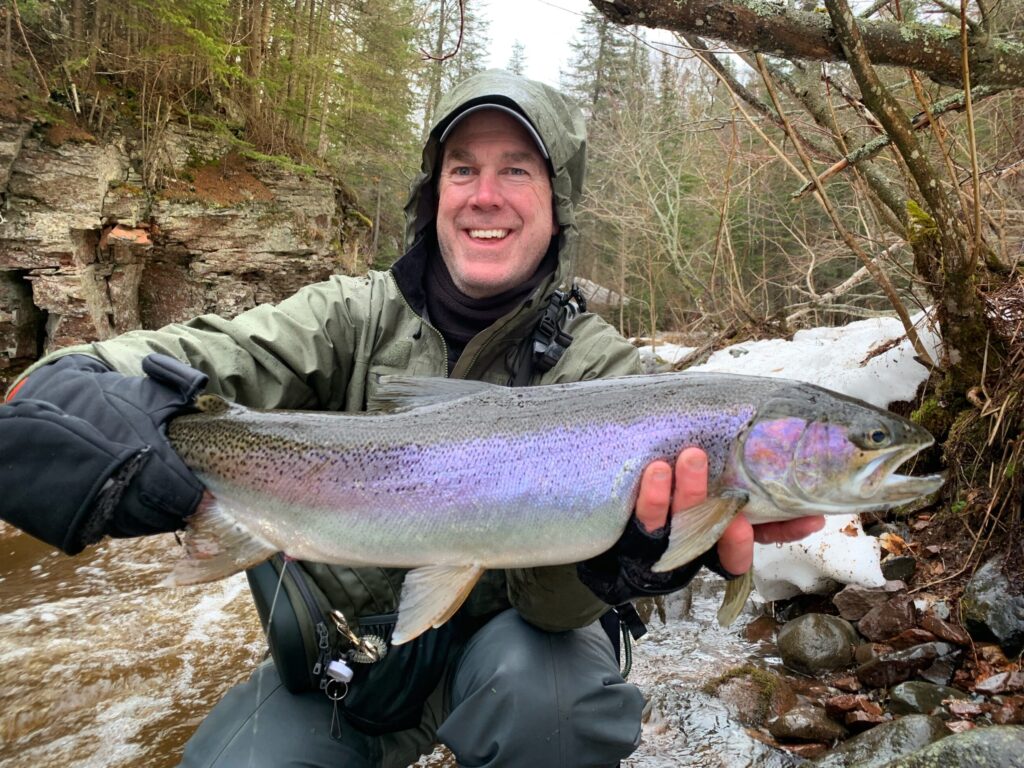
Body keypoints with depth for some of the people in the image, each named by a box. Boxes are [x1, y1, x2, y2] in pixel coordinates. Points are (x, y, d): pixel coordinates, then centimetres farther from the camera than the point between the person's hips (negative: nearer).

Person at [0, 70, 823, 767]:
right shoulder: (357, 317, -8)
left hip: (498, 637, -1)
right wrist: (79, 390, -44)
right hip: (339, 647, 2)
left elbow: (546, 584, -24)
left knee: (548, 696, -32)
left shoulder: (595, 364, -14)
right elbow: (202, 357, -22)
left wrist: (619, 547, -48)